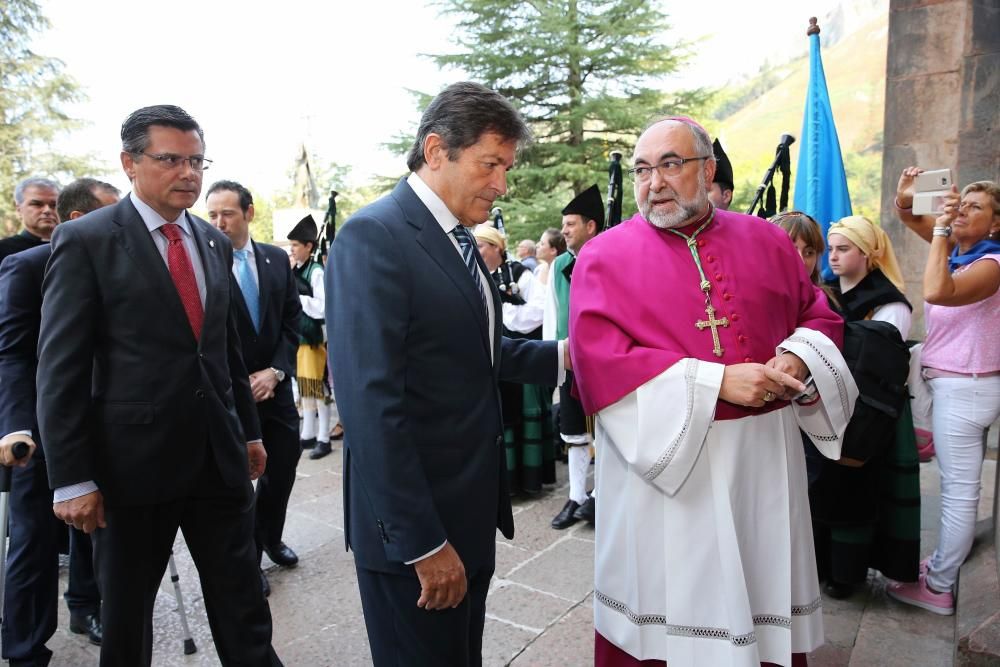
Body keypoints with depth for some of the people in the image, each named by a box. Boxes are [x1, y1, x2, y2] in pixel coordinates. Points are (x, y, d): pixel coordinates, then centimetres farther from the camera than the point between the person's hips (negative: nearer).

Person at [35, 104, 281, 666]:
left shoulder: (215, 243, 9)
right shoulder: (86, 240, -7)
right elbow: (61, 369, -9)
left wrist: (250, 430, 15)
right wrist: (73, 479, -12)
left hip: (220, 456, 4)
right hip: (133, 459, -4)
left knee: (245, 609, 12)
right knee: (126, 614, 17)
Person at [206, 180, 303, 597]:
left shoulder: (277, 259, 4)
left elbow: (292, 321, 5)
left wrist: (275, 371, -7)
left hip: (274, 386, 4)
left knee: (283, 467, 13)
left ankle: (270, 538, 39)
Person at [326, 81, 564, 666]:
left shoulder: (460, 240, 8)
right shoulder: (373, 237, -19)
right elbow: (372, 404, -24)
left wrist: (561, 356, 3)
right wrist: (422, 544, -22)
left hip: (472, 510, 8)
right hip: (414, 530, -8)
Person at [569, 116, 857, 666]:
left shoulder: (767, 240, 7)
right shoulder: (604, 257, -5)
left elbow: (819, 315, 13)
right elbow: (599, 361, -16)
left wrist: (798, 357, -11)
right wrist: (716, 381, -20)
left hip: (765, 455, 4)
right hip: (661, 455, -3)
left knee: (767, 597, 17)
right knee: (667, 595, 10)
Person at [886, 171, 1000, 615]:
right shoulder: (956, 248, 7)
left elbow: (938, 292, -35)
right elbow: (909, 217, 12)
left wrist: (941, 231, -26)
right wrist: (905, 195, -11)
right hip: (954, 383, 9)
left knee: (959, 489, 1)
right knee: (959, 485, 18)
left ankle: (938, 587, 11)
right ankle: (946, 562, 31)